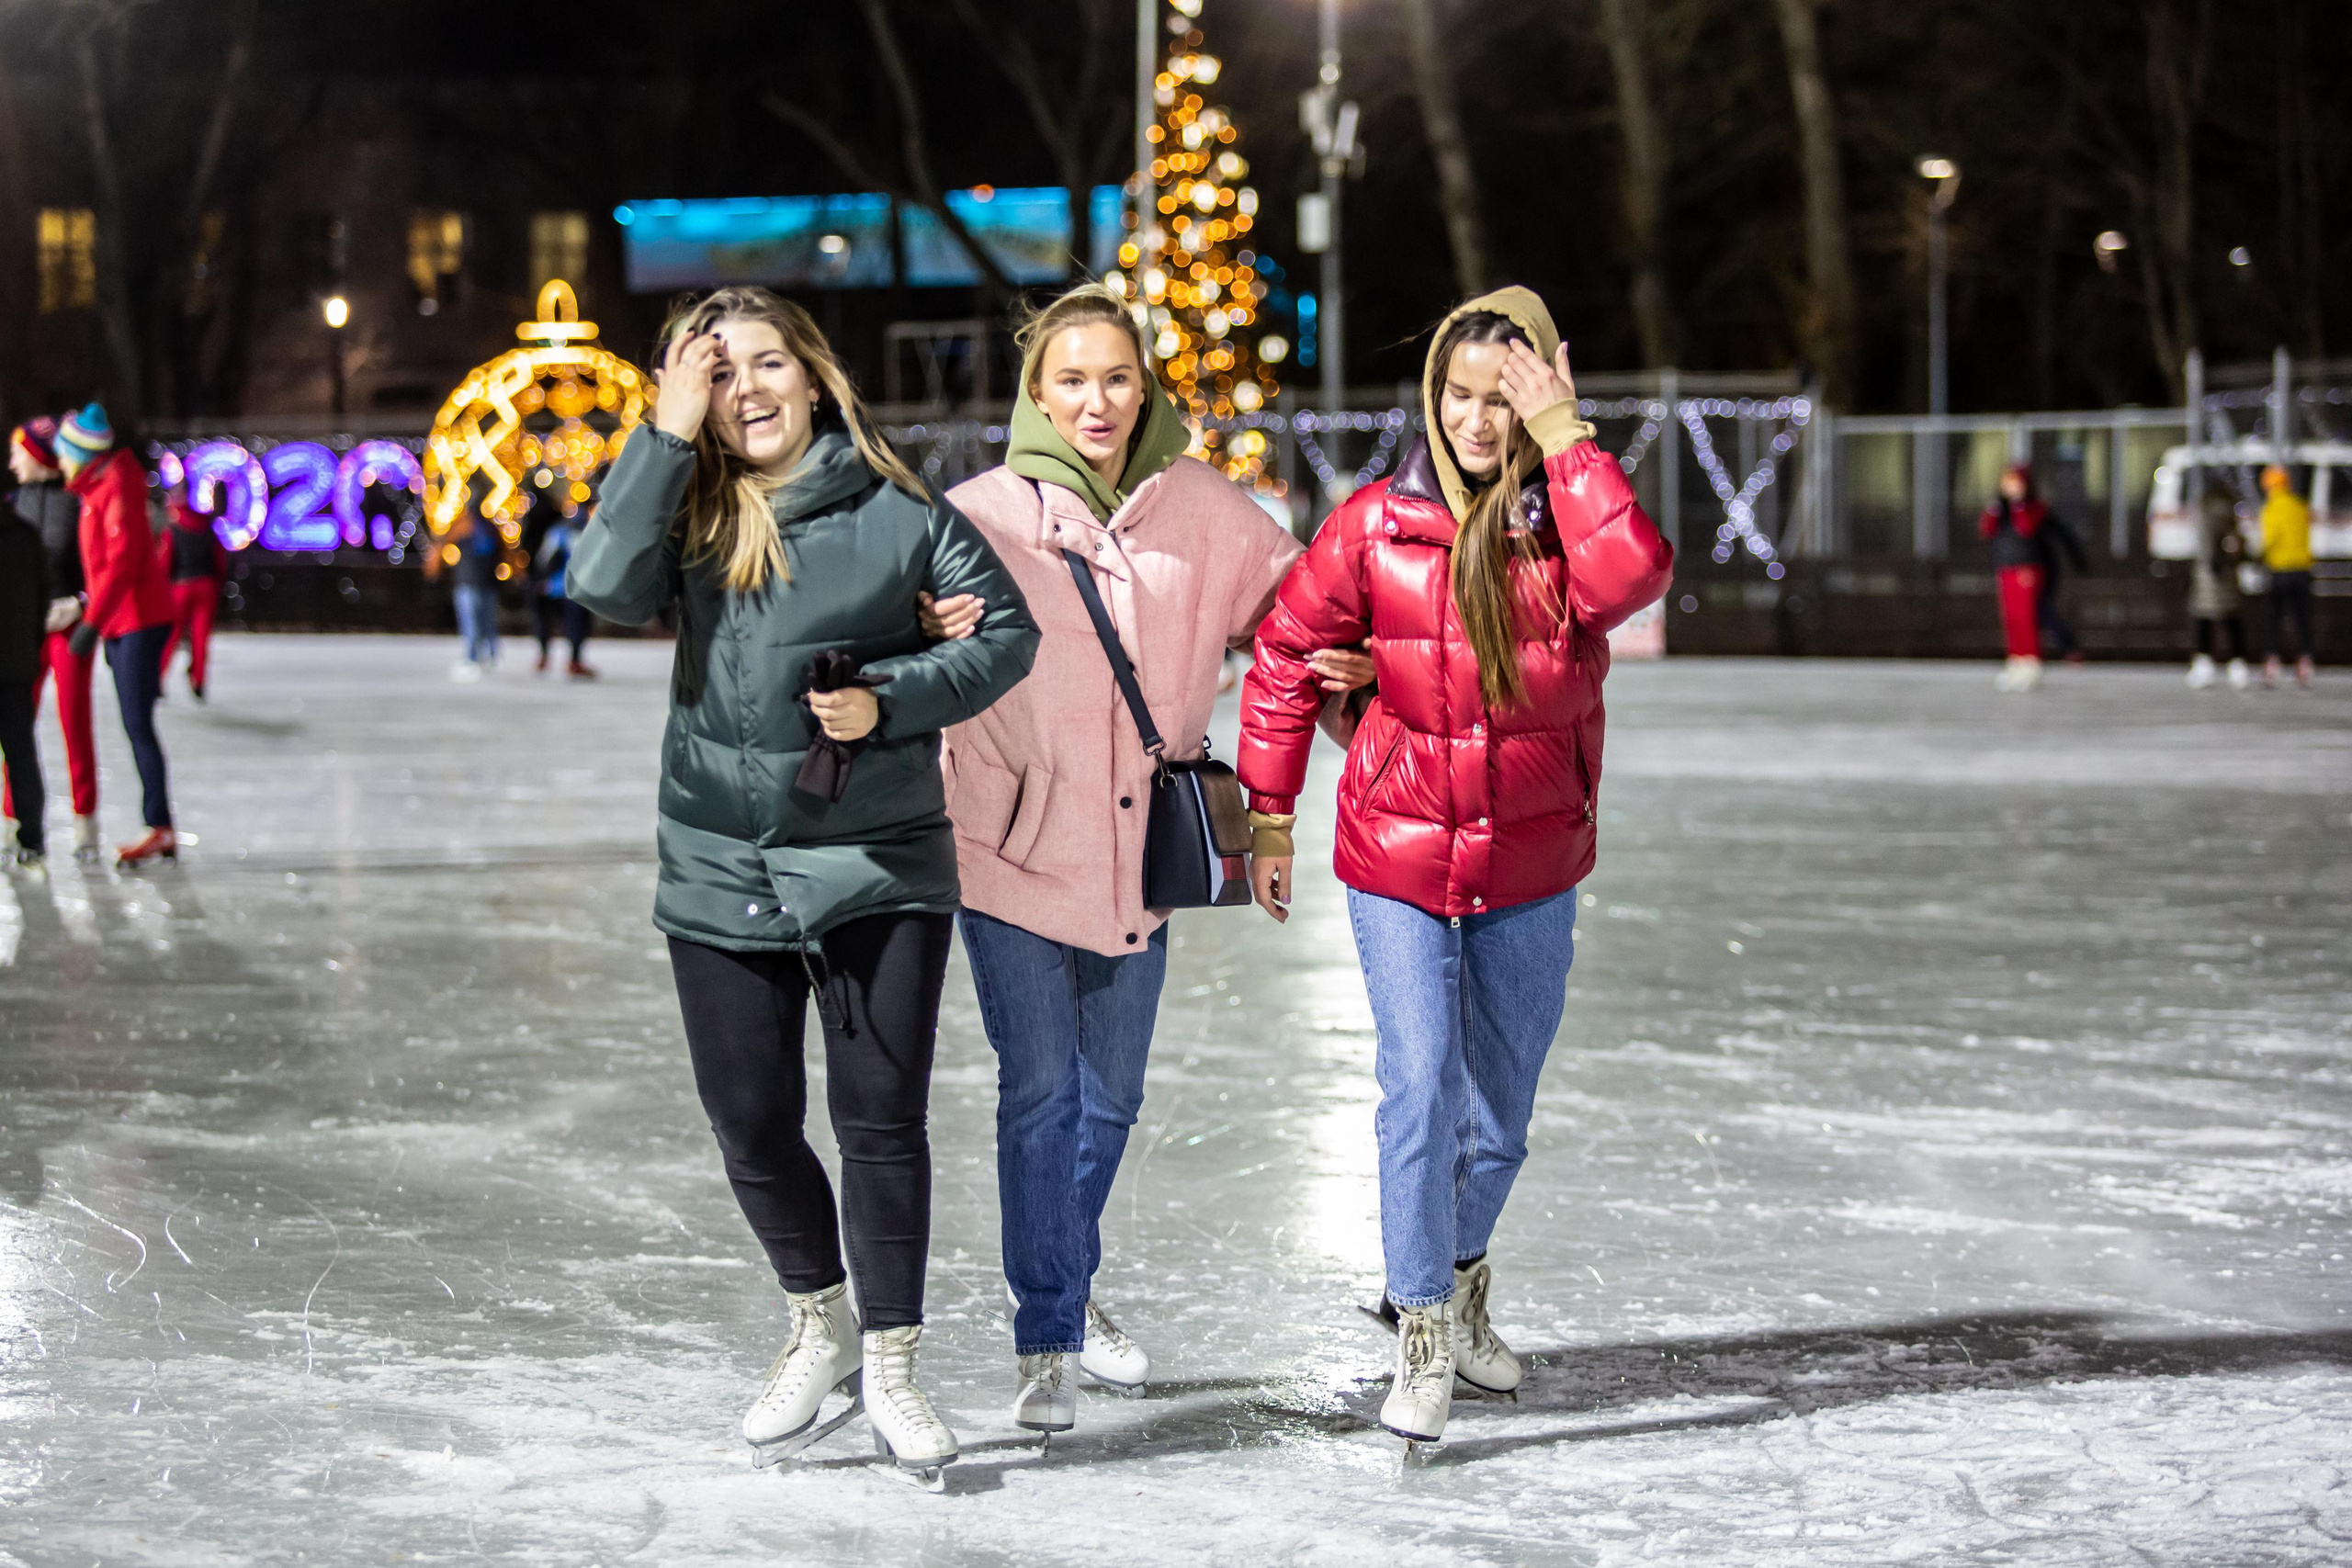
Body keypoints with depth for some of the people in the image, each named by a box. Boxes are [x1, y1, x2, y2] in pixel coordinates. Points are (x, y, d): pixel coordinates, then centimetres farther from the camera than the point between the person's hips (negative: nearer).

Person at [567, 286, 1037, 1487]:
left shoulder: (897, 511, -5)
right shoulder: (688, 509, 1)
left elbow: (1005, 630, 0)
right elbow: (606, 587, -18)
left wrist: (890, 698, -14)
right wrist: (667, 433, -16)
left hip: (880, 864, -2)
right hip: (720, 869, 3)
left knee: (881, 1115, 1)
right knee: (750, 1122, 9)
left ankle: (890, 1367, 15)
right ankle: (820, 1329, 32)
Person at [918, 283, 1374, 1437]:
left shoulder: (1201, 510, 1)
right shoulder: (982, 514, -8)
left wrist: (1341, 663, -9)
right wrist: (932, 628, -30)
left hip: (1140, 852, 4)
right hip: (1012, 848, -4)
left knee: (1110, 1096, 17)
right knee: (1038, 1095, -5)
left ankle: (1070, 1289, 39)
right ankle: (1047, 1344, 6)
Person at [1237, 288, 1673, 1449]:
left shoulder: (1573, 521, -6)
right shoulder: (1377, 527, -6)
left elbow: (1631, 578, -30)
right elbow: (1286, 655, 4)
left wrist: (1562, 441, -26)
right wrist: (1270, 812, 4)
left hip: (1532, 867, 2)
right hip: (1398, 856, -2)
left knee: (1503, 1102, 14)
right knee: (1419, 1091, -11)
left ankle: (1455, 1283, 39)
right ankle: (1423, 1341, 1)